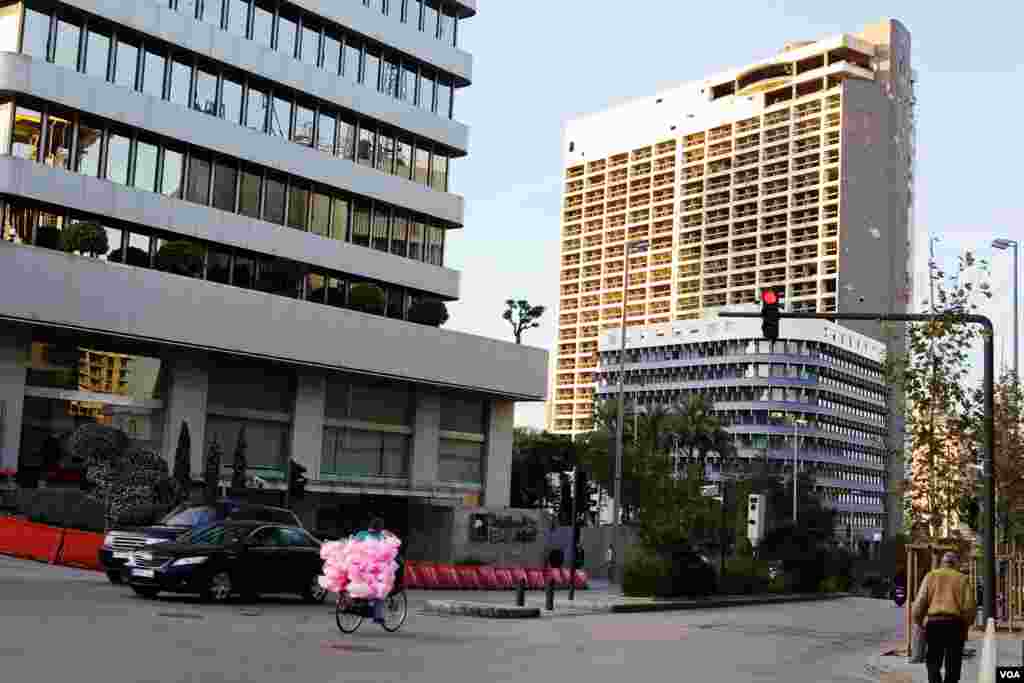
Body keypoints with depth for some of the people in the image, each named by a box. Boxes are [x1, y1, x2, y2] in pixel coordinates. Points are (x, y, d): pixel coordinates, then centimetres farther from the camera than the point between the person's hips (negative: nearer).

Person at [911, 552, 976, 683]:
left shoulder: (931, 576, 9)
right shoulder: (962, 579, 9)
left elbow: (920, 602, 0)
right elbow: (969, 606, 0)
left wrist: (919, 621, 12)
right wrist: (965, 626, 13)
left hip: (933, 623, 0)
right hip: (954, 624, 0)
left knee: (933, 663, 9)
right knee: (952, 666, 10)